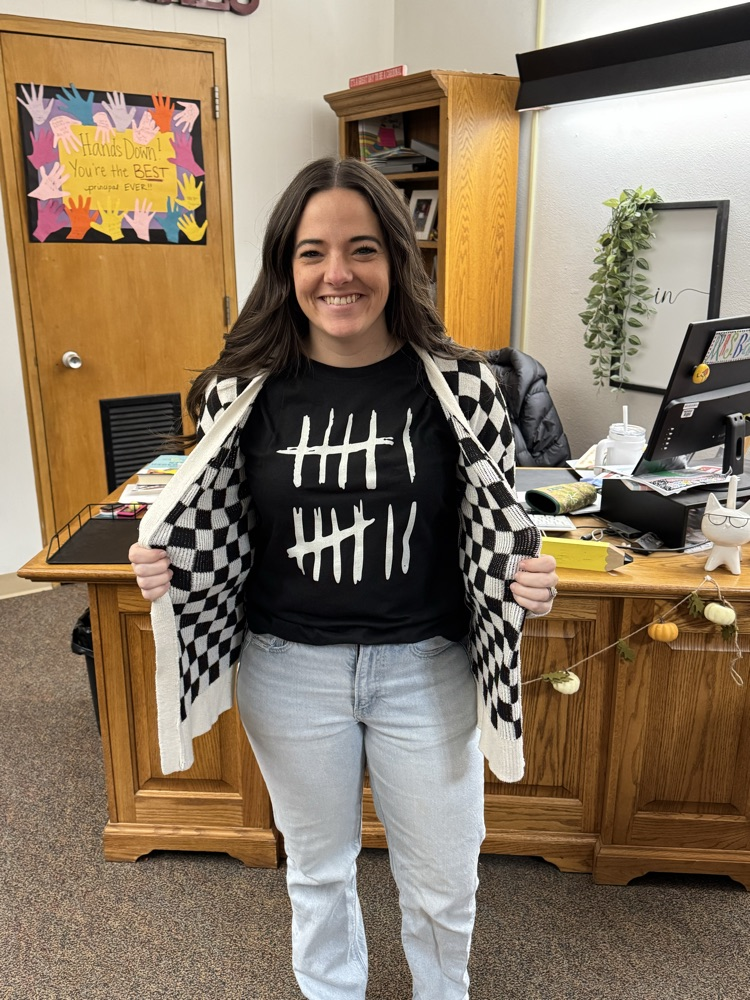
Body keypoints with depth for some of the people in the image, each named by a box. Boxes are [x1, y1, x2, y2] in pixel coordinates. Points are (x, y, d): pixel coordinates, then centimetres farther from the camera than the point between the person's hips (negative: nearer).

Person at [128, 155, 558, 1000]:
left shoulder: (457, 383, -10)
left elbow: (495, 526, -1)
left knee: (442, 880, 20)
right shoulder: (246, 389, -8)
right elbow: (216, 532, 4)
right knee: (317, 865, 24)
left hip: (427, 667, 0)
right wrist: (162, 567, -16)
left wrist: (524, 582, -20)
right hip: (290, 669, 1)